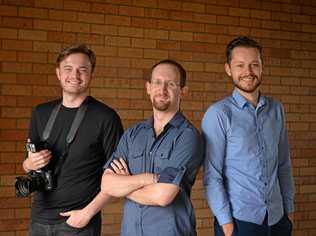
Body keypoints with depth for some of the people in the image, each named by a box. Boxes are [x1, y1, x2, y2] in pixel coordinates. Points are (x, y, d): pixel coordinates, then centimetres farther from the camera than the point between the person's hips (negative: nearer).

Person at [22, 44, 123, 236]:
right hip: (39, 217, 5)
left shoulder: (106, 117, -11)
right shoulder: (41, 113, 5)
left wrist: (87, 212, -16)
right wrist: (29, 164, -7)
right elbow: (29, 164, 15)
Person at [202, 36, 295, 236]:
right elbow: (212, 175, -12)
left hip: (277, 219, 5)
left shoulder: (276, 110, 4)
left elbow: (284, 165, 9)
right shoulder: (218, 114, -11)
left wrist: (289, 209, 7)